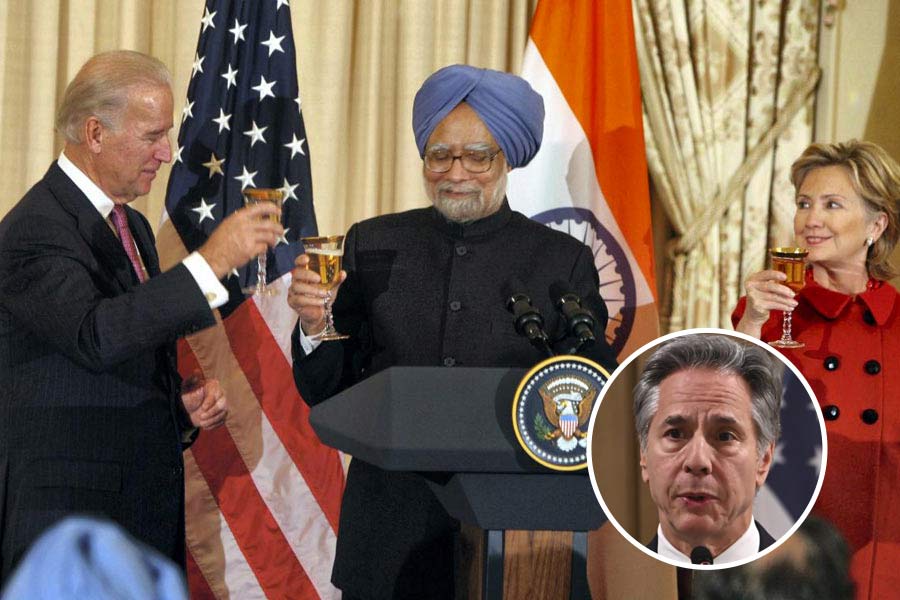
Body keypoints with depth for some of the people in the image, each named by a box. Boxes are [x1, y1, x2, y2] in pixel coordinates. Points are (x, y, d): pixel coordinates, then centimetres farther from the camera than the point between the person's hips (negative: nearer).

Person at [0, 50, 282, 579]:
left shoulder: (133, 226, 16)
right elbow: (95, 337, -29)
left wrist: (183, 401, 5)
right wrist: (213, 261, -28)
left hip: (149, 505, 8)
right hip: (68, 509, -8)